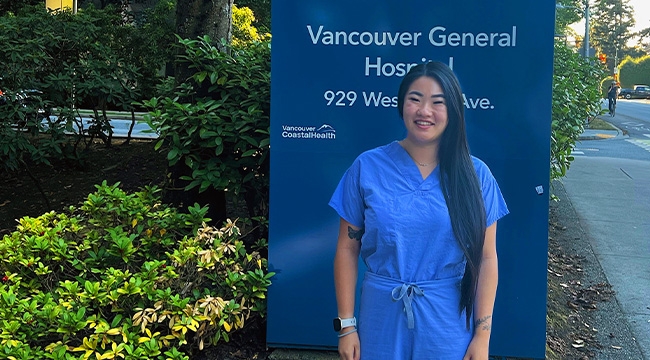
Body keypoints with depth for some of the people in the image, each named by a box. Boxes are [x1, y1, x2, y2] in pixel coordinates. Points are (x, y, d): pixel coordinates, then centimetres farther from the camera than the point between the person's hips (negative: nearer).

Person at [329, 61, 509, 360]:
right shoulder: (367, 167, -4)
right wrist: (346, 324, -3)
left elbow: (486, 258, -2)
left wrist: (482, 336, -5)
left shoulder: (475, 175, -3)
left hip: (449, 322, 0)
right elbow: (348, 249, -1)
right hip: (382, 319, 0)